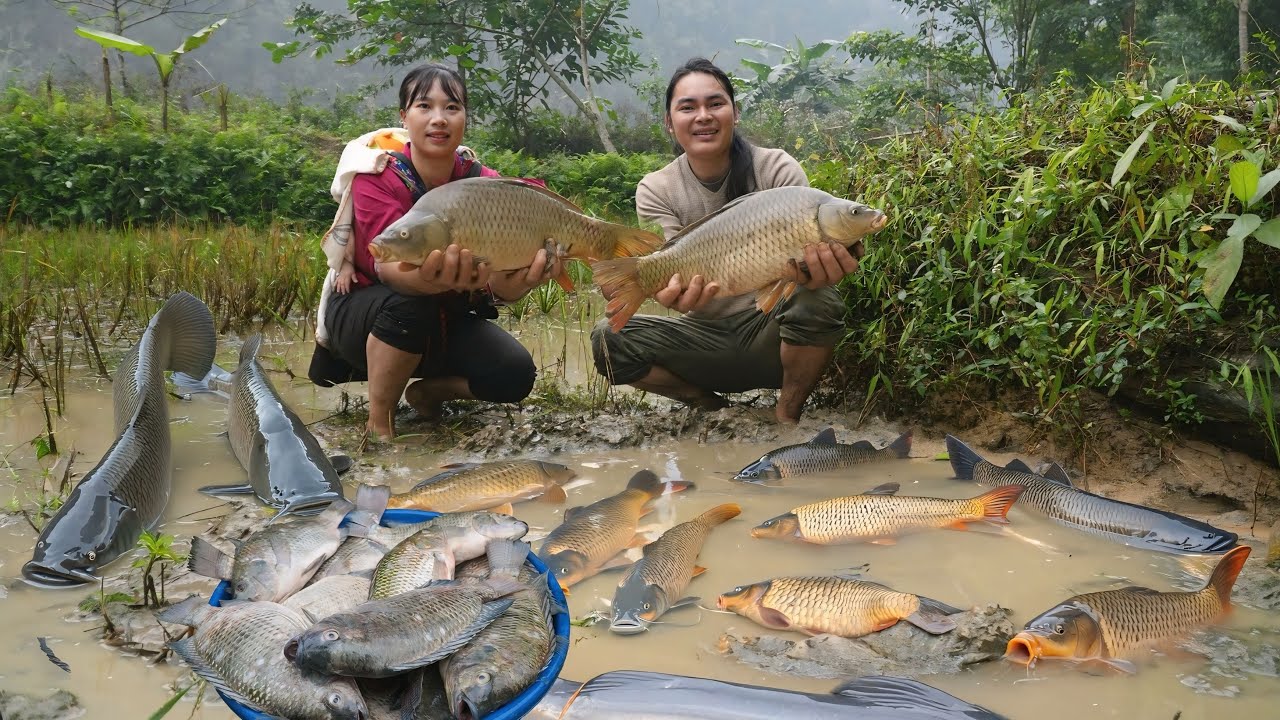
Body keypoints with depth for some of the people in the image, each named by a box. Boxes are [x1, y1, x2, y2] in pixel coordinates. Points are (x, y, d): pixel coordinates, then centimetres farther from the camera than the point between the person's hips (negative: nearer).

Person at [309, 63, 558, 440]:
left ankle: (430, 389, 10)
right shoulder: (376, 178, -20)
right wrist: (430, 279, -62)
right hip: (364, 311, -3)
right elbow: (386, 265, -37)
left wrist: (521, 279, -49)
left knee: (515, 375, -19)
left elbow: (499, 282, -23)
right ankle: (380, 423, -17)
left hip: (446, 319, 4)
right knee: (410, 303, -37)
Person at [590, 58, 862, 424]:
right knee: (608, 339, -21)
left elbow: (805, 249, -18)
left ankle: (787, 415, -7)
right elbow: (677, 267, -17)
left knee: (819, 303, -34)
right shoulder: (656, 191, -6)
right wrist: (675, 291, -43)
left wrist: (817, 266, -45)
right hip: (705, 335, 2)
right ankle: (710, 405, 4)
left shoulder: (777, 169, -10)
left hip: (769, 328, -1)